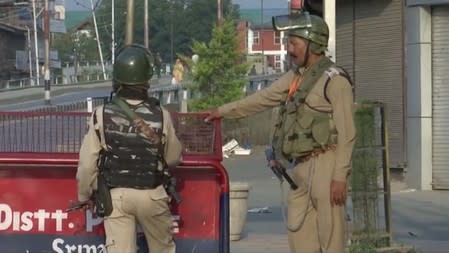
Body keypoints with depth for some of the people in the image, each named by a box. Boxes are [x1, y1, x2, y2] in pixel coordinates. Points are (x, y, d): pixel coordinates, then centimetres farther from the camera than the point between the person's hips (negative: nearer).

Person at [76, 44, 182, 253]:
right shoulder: (160, 115, -10)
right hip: (152, 195, 0)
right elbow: (173, 158, 2)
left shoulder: (102, 115, -10)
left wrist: (84, 196, 8)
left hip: (116, 195, 0)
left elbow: (87, 164, -7)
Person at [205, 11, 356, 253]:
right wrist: (222, 111, 29)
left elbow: (346, 133, -14)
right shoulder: (295, 77, 15)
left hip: (325, 165, -8)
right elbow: (262, 98, 26)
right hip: (302, 168, 9)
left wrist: (339, 177, -18)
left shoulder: (334, 79, -10)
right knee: (299, 232, 10)